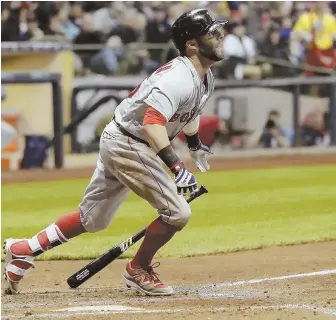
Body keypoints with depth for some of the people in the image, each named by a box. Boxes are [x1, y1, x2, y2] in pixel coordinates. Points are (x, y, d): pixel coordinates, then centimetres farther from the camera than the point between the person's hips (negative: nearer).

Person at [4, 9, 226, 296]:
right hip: (127, 145, -10)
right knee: (177, 212, -11)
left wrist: (195, 145, 39)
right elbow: (152, 122, -39)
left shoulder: (205, 78, 5)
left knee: (93, 219, 17)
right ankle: (138, 271, 8)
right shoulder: (179, 79, -26)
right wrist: (176, 166, -47)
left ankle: (24, 250, 25)